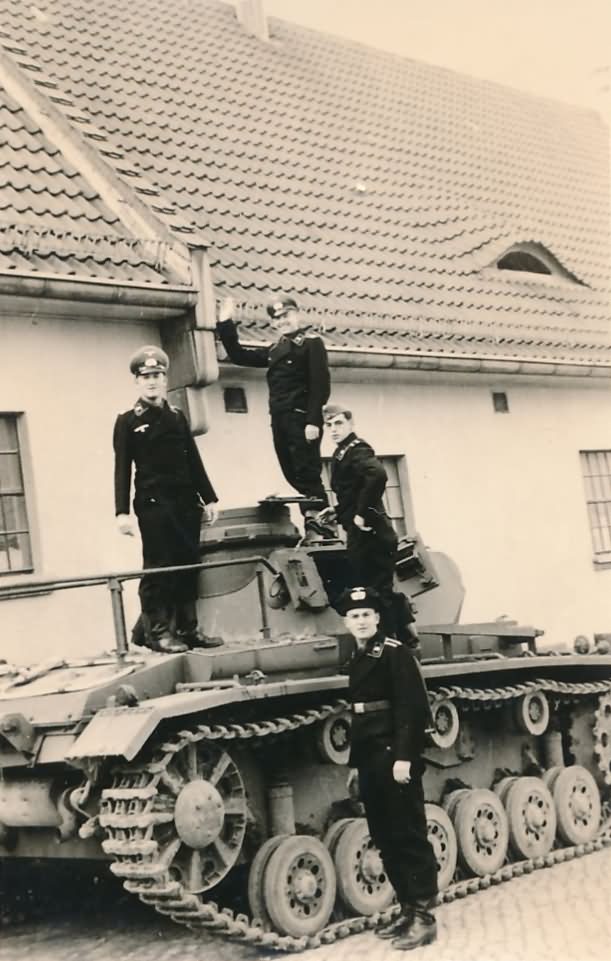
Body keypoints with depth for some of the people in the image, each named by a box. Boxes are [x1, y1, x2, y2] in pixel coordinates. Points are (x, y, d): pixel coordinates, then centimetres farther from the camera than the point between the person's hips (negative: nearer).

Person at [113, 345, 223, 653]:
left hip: (186, 501, 5)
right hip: (153, 504, -5)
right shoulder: (127, 422, 1)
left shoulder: (178, 417, 16)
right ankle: (157, 631, -1)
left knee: (188, 566, 5)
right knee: (158, 567, -5)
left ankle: (187, 628, 11)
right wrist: (122, 511, -10)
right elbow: (122, 469, -3)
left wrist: (208, 498, 12)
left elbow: (193, 460, 16)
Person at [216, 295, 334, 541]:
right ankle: (314, 529, 7)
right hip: (279, 421, 8)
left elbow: (320, 384, -12)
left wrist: (314, 421, -21)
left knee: (308, 475, -13)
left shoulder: (311, 342, -2)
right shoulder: (275, 350, 20)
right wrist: (225, 323, 16)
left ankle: (322, 529, -14)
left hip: (301, 419, -8)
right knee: (295, 477, 5)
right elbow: (238, 356, 24)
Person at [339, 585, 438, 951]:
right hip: (370, 763, 8)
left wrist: (404, 756, -21)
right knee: (385, 841, 12)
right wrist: (355, 764, 19)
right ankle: (407, 909, 21)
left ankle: (424, 916, 3)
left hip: (396, 759, -8)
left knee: (410, 838, -3)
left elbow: (413, 708, -16)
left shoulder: (396, 653, -9)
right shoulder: (356, 659, 15)